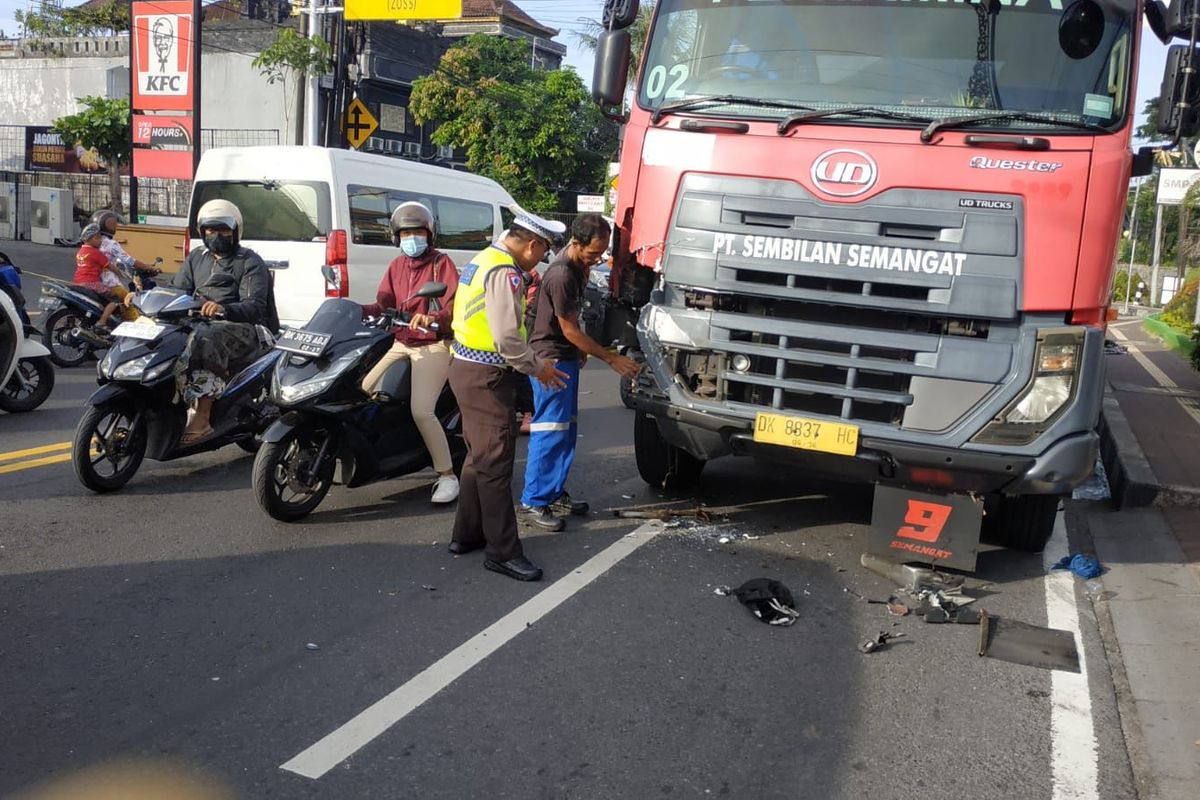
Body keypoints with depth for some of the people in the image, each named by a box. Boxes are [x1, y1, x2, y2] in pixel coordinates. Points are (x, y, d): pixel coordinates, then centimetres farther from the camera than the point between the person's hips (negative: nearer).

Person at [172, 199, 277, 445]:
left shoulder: (249, 261, 4)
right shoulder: (196, 258, 24)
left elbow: (255, 306, -10)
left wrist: (224, 309, -31)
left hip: (243, 330, -6)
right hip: (201, 323, 7)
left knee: (206, 338, -38)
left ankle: (202, 419, -41)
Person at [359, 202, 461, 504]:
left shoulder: (441, 263, -4)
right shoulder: (396, 266, 15)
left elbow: (455, 306, -15)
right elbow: (384, 305, 8)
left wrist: (433, 318, -35)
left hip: (433, 346, -7)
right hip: (401, 344, 7)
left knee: (422, 411, -20)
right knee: (363, 391, 1)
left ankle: (447, 476, -9)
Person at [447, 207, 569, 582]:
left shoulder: (485, 260, 14)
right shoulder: (505, 272, -18)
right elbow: (507, 337, -24)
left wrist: (531, 362, 16)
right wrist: (537, 367, -10)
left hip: (466, 367, 11)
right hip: (486, 377, -11)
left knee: (479, 456, 19)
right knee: (495, 463, -5)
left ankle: (467, 534, 30)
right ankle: (502, 551, 1)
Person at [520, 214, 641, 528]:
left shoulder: (579, 265, 5)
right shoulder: (561, 276, -25)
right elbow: (569, 330, -21)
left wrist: (580, 349, 17)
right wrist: (612, 359, -17)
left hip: (567, 356, 10)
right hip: (551, 358, -10)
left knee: (567, 429, 12)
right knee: (550, 430, -8)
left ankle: (555, 493, 21)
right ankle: (533, 501, -1)